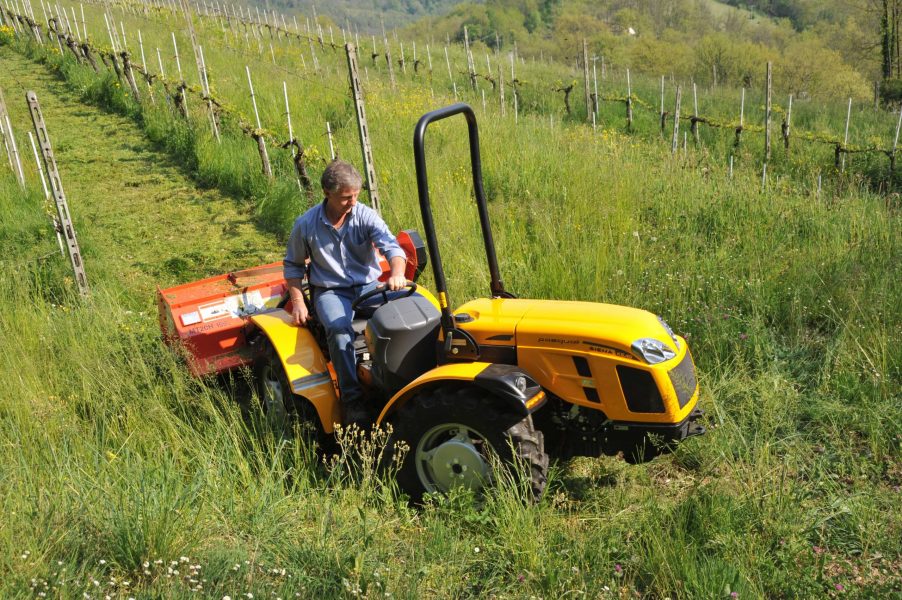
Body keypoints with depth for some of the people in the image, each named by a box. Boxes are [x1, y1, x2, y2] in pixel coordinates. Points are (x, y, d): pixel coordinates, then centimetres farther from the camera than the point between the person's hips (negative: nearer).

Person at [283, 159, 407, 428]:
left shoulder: (366, 216, -6)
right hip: (330, 291, -1)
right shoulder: (306, 225, -4)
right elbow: (293, 265, 10)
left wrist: (397, 273, -43)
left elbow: (391, 246, -20)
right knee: (339, 329, -35)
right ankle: (352, 398, -26)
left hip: (368, 285, 1)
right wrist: (298, 302, -2)